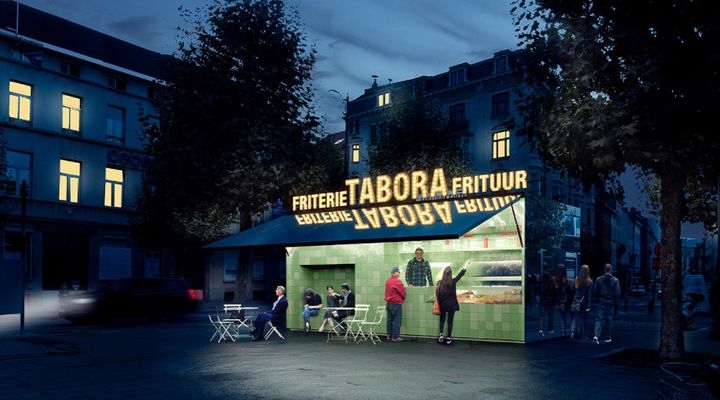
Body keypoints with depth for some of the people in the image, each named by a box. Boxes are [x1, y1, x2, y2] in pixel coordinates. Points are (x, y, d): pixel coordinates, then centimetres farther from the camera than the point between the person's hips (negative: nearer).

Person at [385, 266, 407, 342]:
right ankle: (395, 337, -3)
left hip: (388, 303, 8)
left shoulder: (387, 281, 9)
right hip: (396, 303, -8)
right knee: (397, 320, -3)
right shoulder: (397, 281, -16)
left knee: (390, 319, 14)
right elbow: (402, 292, -9)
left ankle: (389, 335, 19)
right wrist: (403, 298, 10)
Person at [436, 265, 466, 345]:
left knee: (442, 320, 17)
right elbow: (460, 275, 4)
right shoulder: (453, 281, -11)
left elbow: (437, 293, -5)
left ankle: (441, 334, 2)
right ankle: (449, 338, 9)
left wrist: (439, 302, 11)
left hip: (443, 304, 1)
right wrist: (464, 269, 21)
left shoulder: (440, 282, -10)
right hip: (452, 304, -1)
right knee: (450, 321, 6)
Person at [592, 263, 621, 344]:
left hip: (600, 303, 0)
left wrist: (594, 302, 6)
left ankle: (596, 336, -19)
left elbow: (594, 292, -2)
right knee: (609, 320, 11)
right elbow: (617, 294, -4)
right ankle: (608, 338, 20)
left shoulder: (598, 279, -2)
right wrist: (616, 305, 4)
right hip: (610, 304, 0)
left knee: (598, 319, -1)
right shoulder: (615, 280, -4)